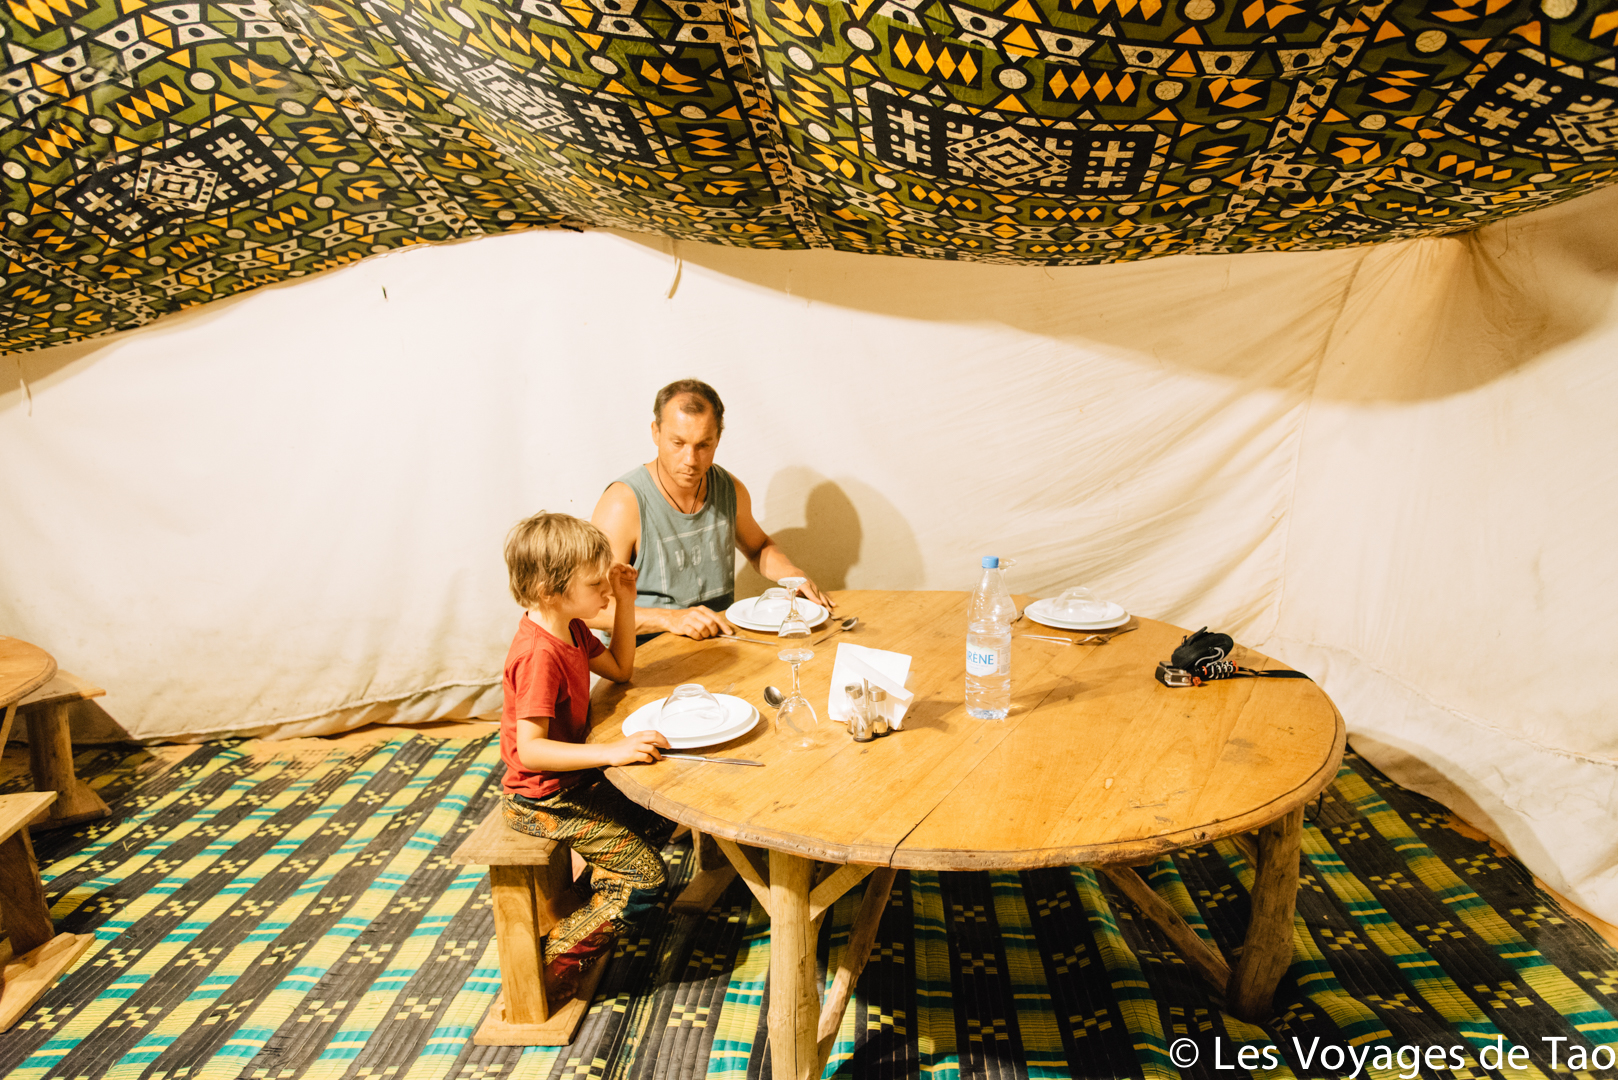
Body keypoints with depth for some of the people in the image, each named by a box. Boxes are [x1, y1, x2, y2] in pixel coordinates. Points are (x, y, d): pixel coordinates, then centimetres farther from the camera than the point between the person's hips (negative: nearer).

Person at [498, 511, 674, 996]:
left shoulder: (570, 628, 0)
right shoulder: (539, 653, -30)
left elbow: (621, 669, 11)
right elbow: (530, 749, -35)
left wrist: (626, 603, -1)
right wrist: (612, 751, -44)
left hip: (574, 778, 10)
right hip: (541, 800, -9)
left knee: (660, 817, 18)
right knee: (644, 876, -8)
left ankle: (595, 904, 31)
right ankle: (556, 965, 6)